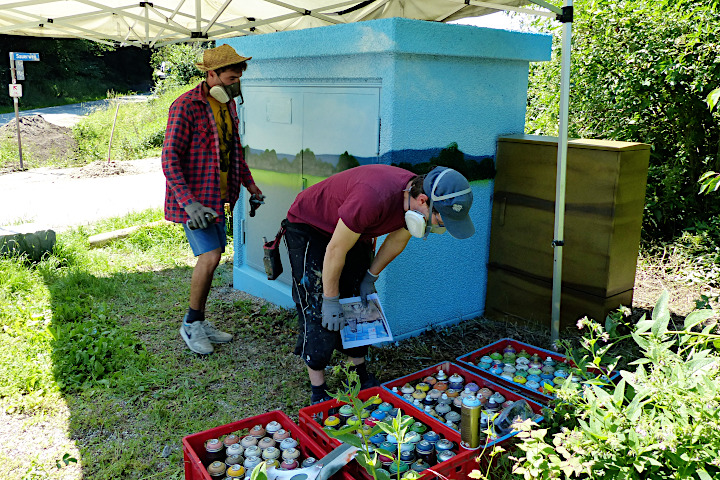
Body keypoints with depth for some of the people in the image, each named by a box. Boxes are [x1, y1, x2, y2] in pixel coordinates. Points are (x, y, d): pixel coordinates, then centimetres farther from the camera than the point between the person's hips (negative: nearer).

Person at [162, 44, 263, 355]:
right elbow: (170, 159, -18)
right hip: (194, 198, -8)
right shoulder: (185, 106, -15)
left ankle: (200, 323, 23)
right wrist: (189, 203, -27)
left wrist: (249, 183, 21)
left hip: (217, 196, 8)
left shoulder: (228, 104, 10)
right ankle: (191, 323, 4)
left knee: (210, 257, 10)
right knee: (210, 256, -15)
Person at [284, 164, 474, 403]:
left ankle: (360, 375, 18)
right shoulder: (374, 198, -43)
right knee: (319, 313, -10)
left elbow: (396, 240, 1)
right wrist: (331, 300, -20)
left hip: (354, 231, 7)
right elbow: (336, 250, -31)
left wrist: (370, 278, 6)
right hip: (308, 228, -7)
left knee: (360, 304, 5)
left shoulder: (415, 200, -19)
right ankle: (318, 393, 0)